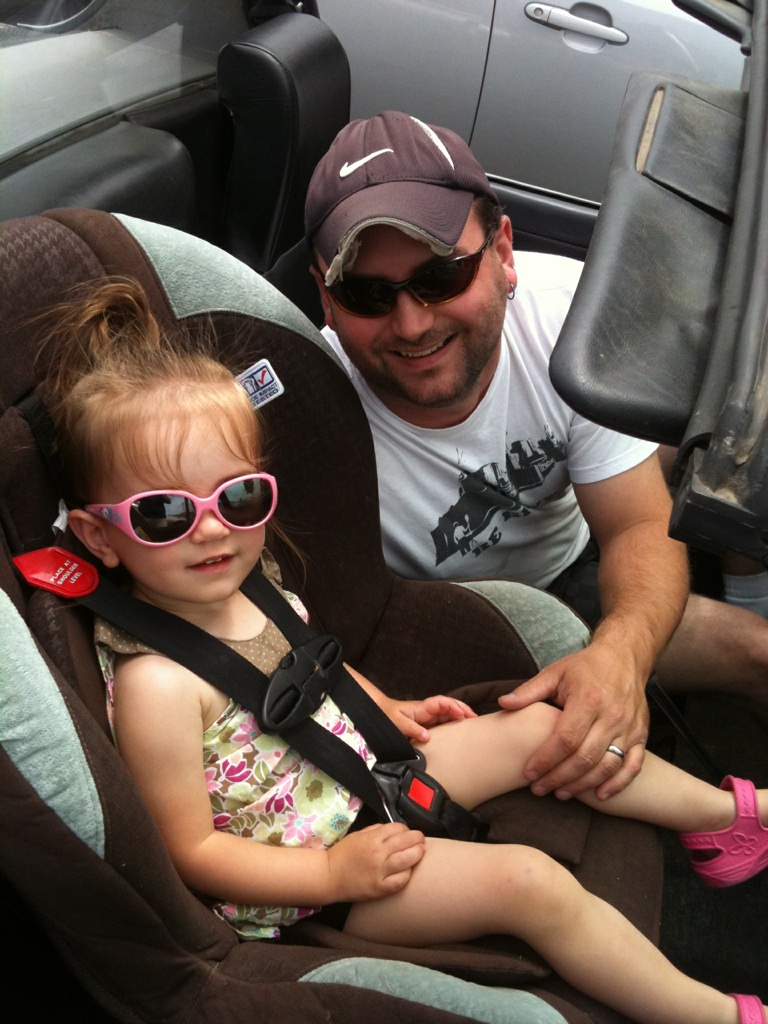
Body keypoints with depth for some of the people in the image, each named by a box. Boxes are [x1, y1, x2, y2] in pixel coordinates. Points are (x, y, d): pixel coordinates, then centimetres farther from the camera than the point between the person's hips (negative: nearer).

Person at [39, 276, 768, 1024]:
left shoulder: (250, 582, -7)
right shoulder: (156, 684, -31)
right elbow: (192, 852, -23)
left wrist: (387, 708, 10)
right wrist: (338, 872, -22)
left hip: (364, 772, 8)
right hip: (306, 876, -8)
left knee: (539, 727, 9)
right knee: (529, 882, -17)